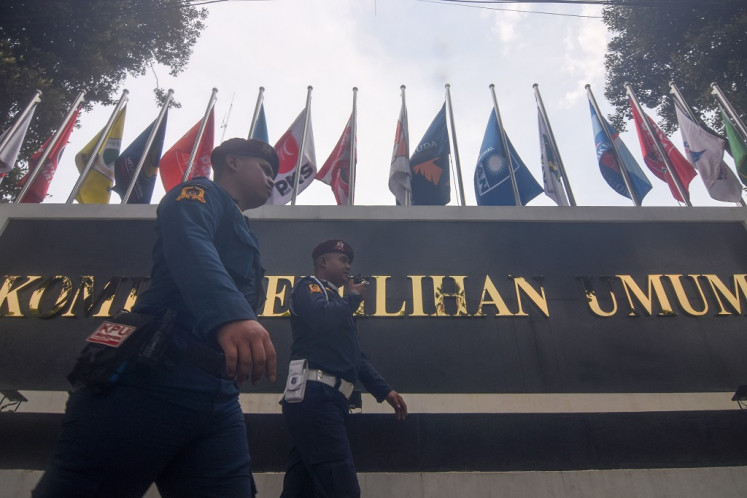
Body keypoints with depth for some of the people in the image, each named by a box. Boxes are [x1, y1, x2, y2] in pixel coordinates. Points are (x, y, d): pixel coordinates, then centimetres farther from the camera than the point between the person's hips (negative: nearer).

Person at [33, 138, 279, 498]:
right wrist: (230, 314, -36)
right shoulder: (202, 193, 5)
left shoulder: (244, 239, 31)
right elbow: (188, 243, -18)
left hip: (217, 402, 8)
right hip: (153, 380, -8)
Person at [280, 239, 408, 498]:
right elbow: (322, 316, -20)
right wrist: (354, 297, 0)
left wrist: (384, 390, 18)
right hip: (314, 395, -9)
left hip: (327, 398, 9)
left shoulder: (335, 300, 30)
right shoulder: (309, 287, 5)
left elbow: (354, 356, 27)